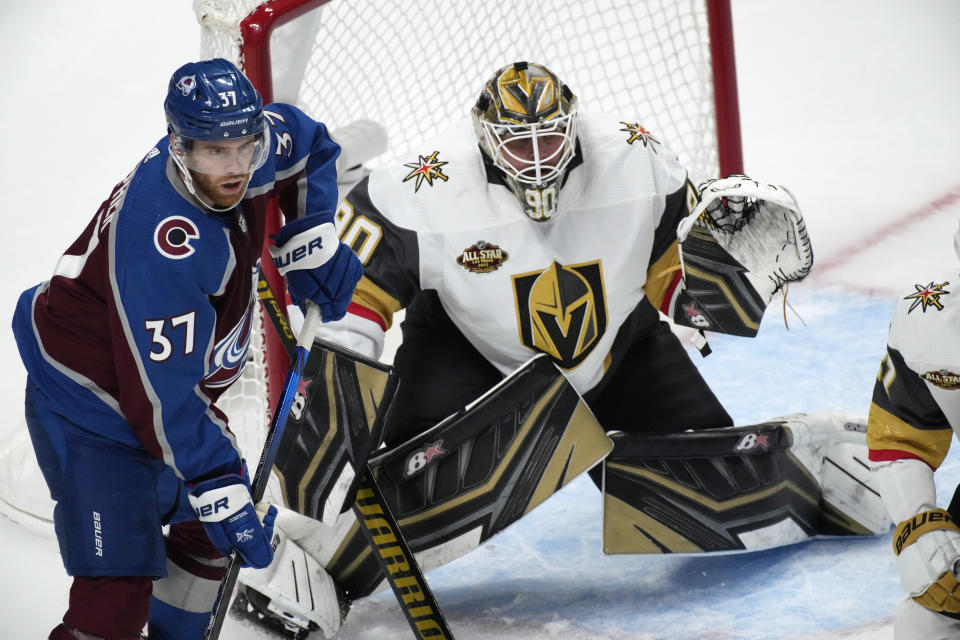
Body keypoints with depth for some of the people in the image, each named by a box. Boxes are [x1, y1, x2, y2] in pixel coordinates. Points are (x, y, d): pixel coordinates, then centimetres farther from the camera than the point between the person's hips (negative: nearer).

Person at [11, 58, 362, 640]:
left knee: (210, 527, 25)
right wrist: (221, 491, -33)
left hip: (175, 391, 9)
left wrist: (311, 241, 4)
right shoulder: (162, 243, -37)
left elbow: (309, 143, 13)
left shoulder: (247, 146, -12)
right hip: (92, 406, -9)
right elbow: (163, 394, -35)